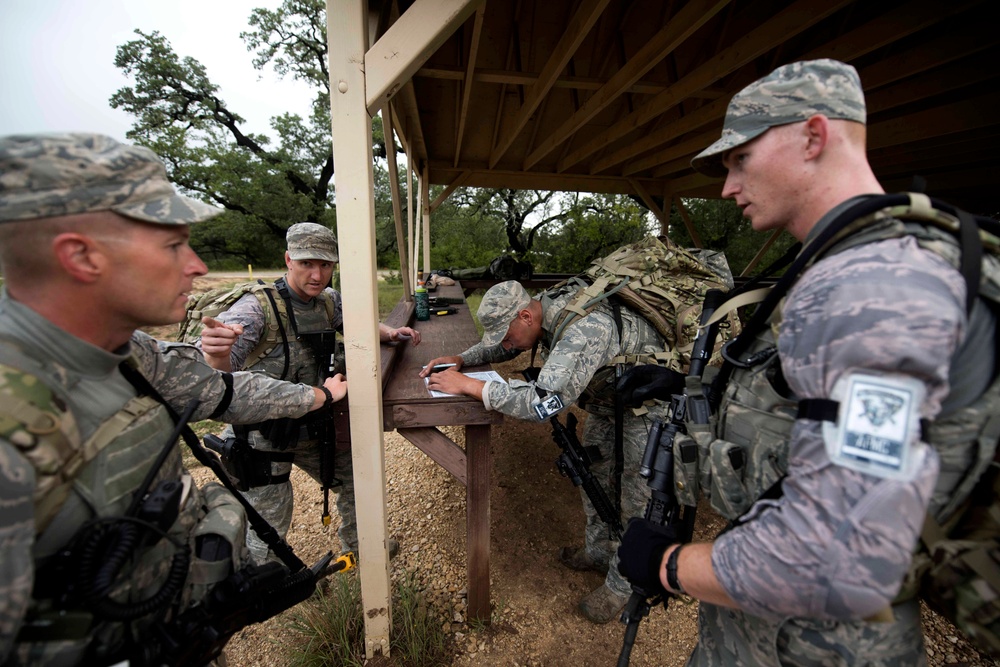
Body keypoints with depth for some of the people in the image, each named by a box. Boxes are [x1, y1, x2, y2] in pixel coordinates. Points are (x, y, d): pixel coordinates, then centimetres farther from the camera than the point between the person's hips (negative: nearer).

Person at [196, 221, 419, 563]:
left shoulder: (329, 300, -3)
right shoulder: (258, 306, -22)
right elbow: (225, 362, -33)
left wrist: (390, 333, -8)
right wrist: (216, 352, -57)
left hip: (309, 426, 6)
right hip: (262, 436, -6)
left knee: (355, 475, 18)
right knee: (269, 527, 7)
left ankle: (357, 541, 45)